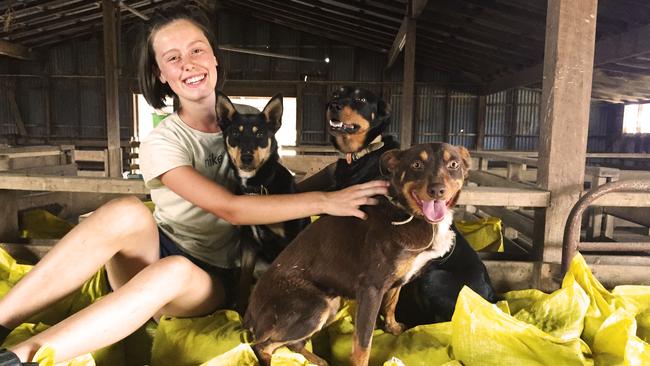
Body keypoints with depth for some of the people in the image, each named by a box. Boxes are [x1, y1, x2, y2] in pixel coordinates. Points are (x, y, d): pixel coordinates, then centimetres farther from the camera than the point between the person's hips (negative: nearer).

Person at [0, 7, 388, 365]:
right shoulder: (162, 142, -11)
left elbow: (281, 185, 12)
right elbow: (230, 208, -25)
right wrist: (324, 201, -29)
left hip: (211, 278, 2)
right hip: (154, 252, -1)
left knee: (173, 272, -37)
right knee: (129, 212, -36)